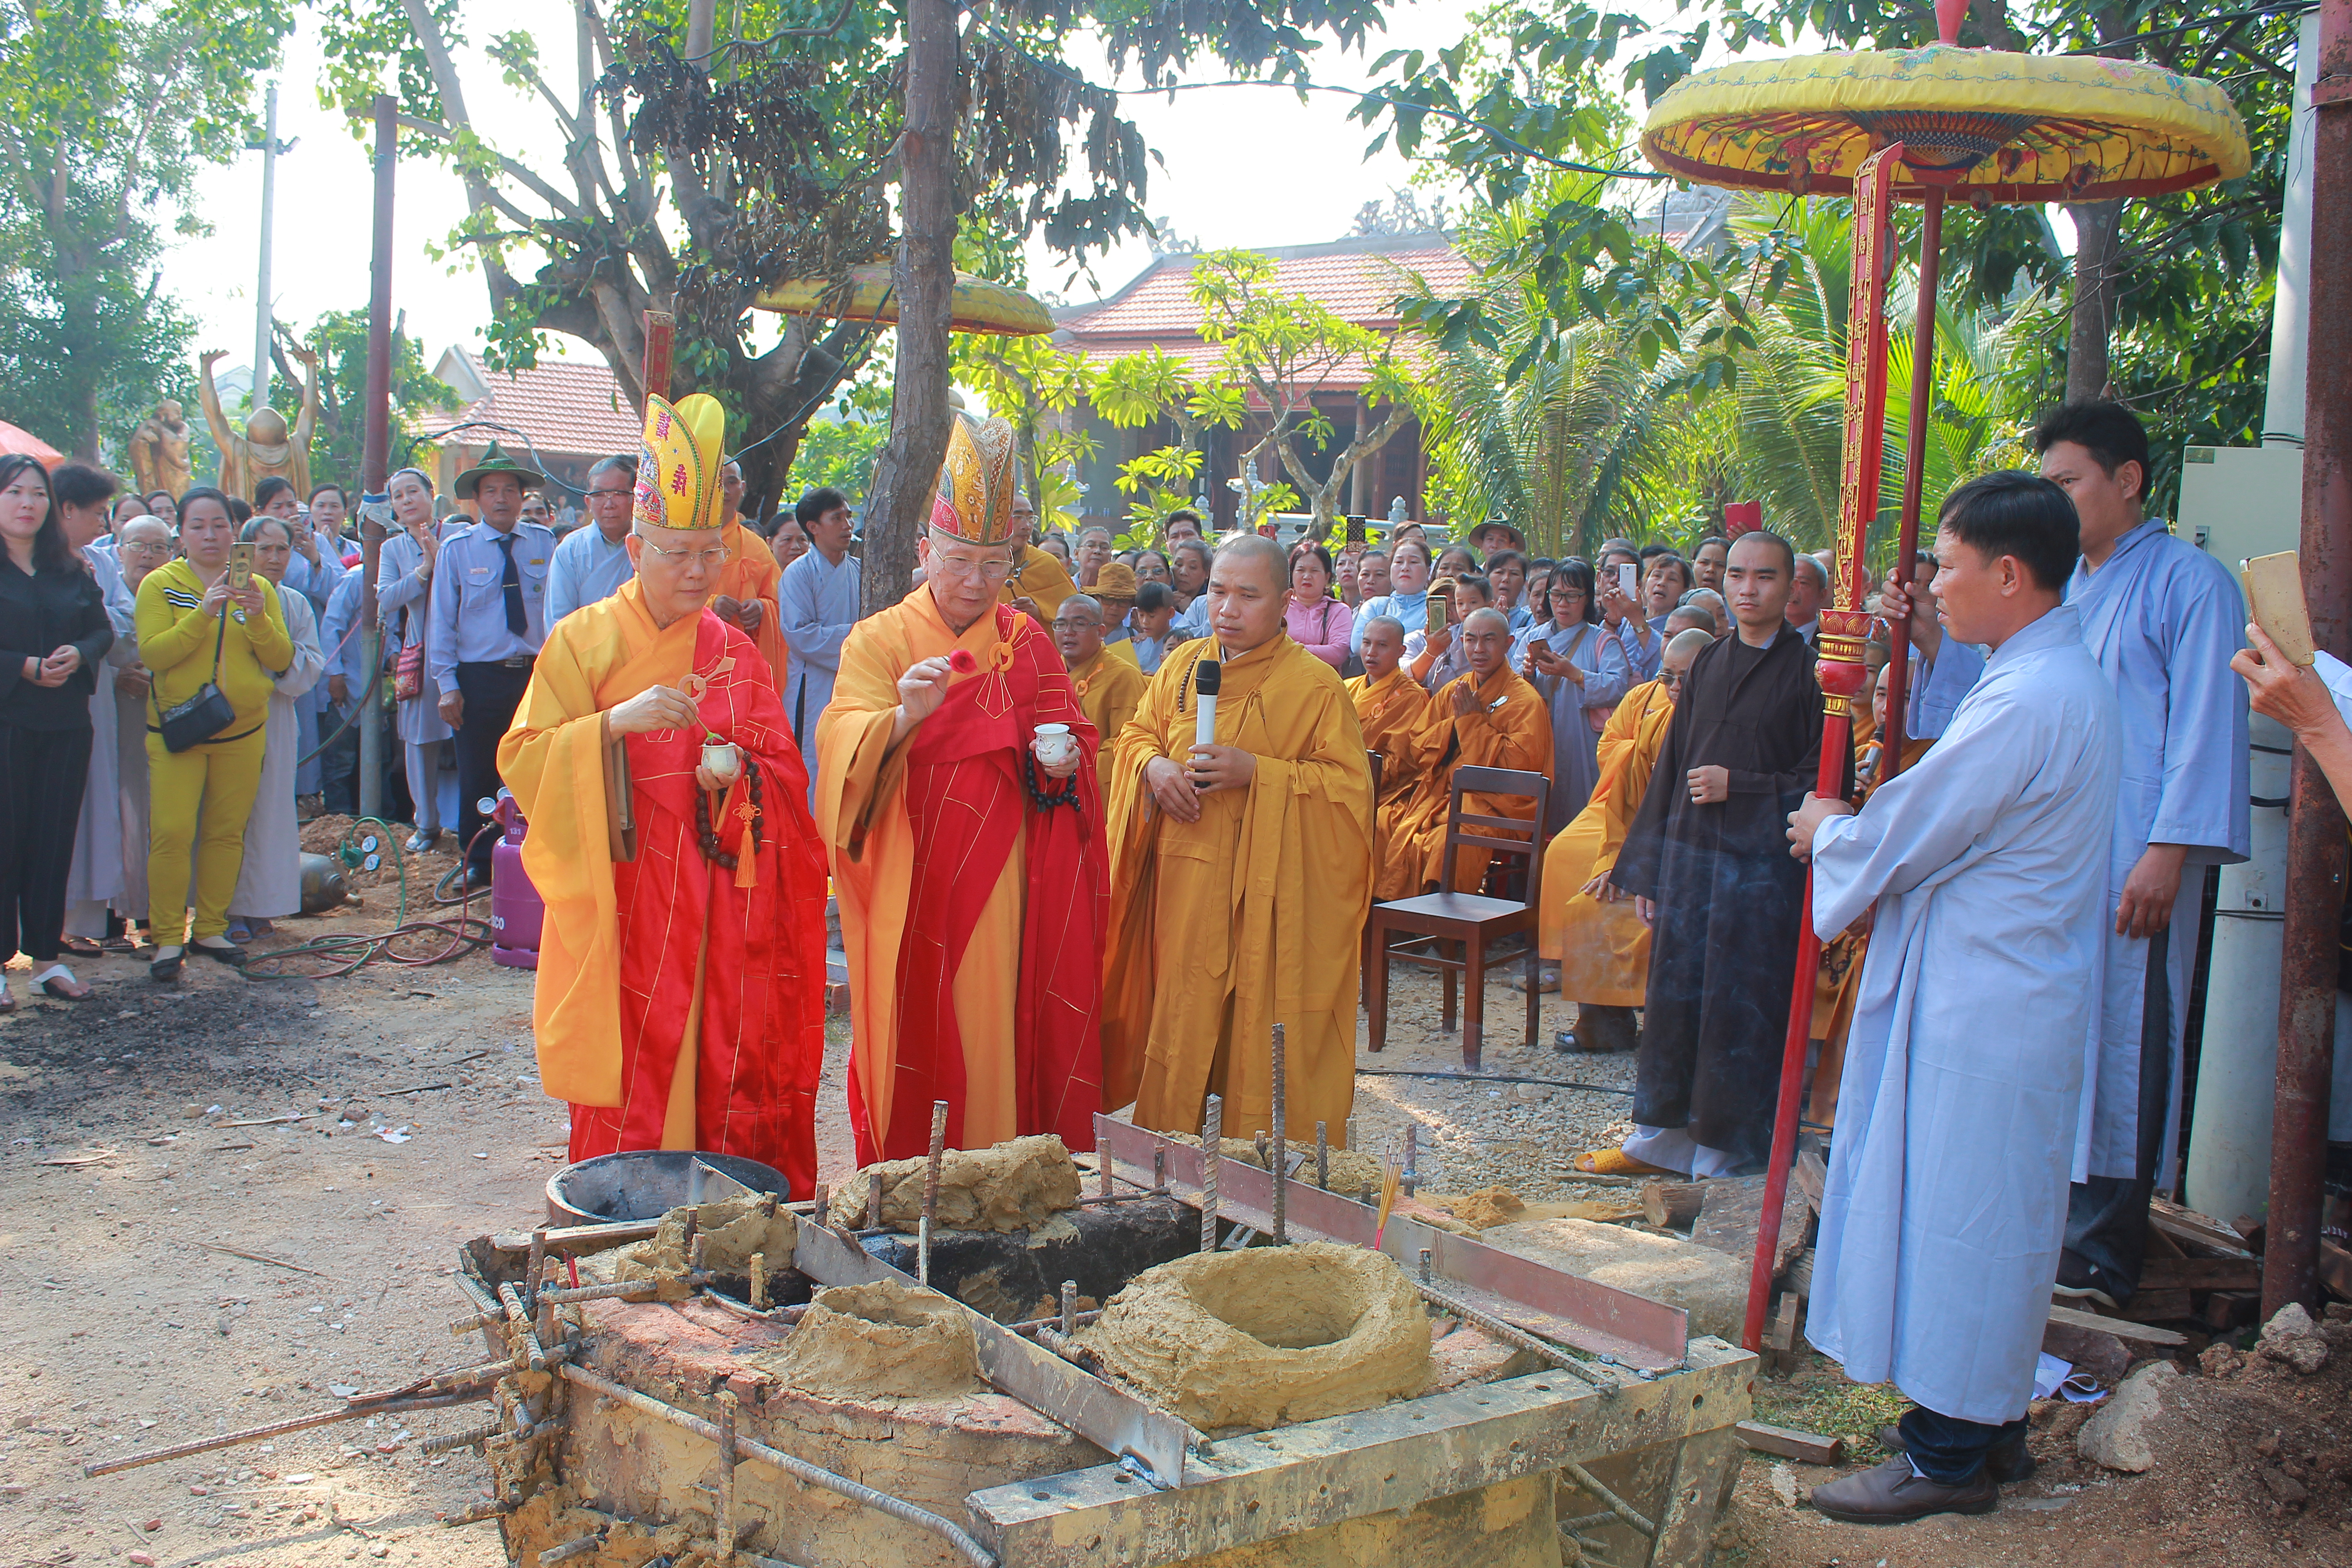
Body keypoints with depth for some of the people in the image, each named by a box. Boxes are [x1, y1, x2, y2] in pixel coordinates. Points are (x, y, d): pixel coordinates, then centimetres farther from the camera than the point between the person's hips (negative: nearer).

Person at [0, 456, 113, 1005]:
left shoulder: (70, 569, 12)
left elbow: (103, 629, 13)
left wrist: (79, 655, -7)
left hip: (65, 723, 5)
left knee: (55, 838, 8)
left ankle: (48, 958, 16)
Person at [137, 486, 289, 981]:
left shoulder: (258, 587, 8)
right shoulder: (160, 585, 0)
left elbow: (281, 659, 1)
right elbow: (152, 653, -12)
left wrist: (257, 619, -17)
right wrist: (203, 613, -22)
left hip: (242, 731, 3)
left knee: (226, 833, 7)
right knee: (172, 833, -9)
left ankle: (210, 929, 18)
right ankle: (167, 938, 0)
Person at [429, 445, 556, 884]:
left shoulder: (543, 543, 4)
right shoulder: (457, 548, 0)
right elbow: (442, 621, -1)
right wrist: (448, 685, -6)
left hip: (535, 673, 1)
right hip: (478, 678, -1)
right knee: (477, 776, 6)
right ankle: (478, 863, 19)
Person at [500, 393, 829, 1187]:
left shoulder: (735, 651, 11)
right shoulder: (583, 639, 1)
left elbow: (786, 771, 10)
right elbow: (521, 762, -6)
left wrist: (737, 773, -12)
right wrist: (617, 722, -20)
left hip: (718, 908, 3)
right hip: (621, 905, -3)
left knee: (723, 1082, 2)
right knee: (626, 1094, -2)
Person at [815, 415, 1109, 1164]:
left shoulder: (1028, 644, 9)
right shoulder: (881, 640, 1)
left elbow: (1076, 738, 13)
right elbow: (841, 743, -13)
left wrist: (1062, 764, -10)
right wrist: (902, 718, -33)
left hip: (1003, 888, 2)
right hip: (911, 888, -2)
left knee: (999, 1038, 2)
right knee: (915, 1036, 1)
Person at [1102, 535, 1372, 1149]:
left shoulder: (1315, 684, -5)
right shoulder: (1183, 665, 9)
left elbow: (1351, 785, -8)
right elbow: (1137, 732, 20)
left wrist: (1258, 772, -19)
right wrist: (1153, 765, -4)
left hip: (1273, 898, -4)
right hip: (1186, 890, 4)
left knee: (1262, 1031, -2)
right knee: (1181, 1023, 9)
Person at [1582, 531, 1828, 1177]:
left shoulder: (1806, 669, -5)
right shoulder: (1708, 664, 11)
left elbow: (1824, 779, -8)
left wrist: (1738, 785, -14)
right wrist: (1646, 866, 12)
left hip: (1762, 863, -5)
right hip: (1688, 854, 5)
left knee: (1739, 1006, 0)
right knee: (1673, 994, 10)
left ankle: (1723, 1151, 13)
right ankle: (1659, 1136, 22)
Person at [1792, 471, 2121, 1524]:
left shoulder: (2026, 701, -22)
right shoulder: (2069, 680, 11)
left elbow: (1901, 838, -16)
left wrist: (1827, 830, 2)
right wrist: (1858, 827, 10)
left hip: (1983, 1005, -10)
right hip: (2010, 990, 10)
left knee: (1958, 1213, -1)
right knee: (1983, 1212, 17)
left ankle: (1950, 1454, 10)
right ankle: (1992, 1421, 29)